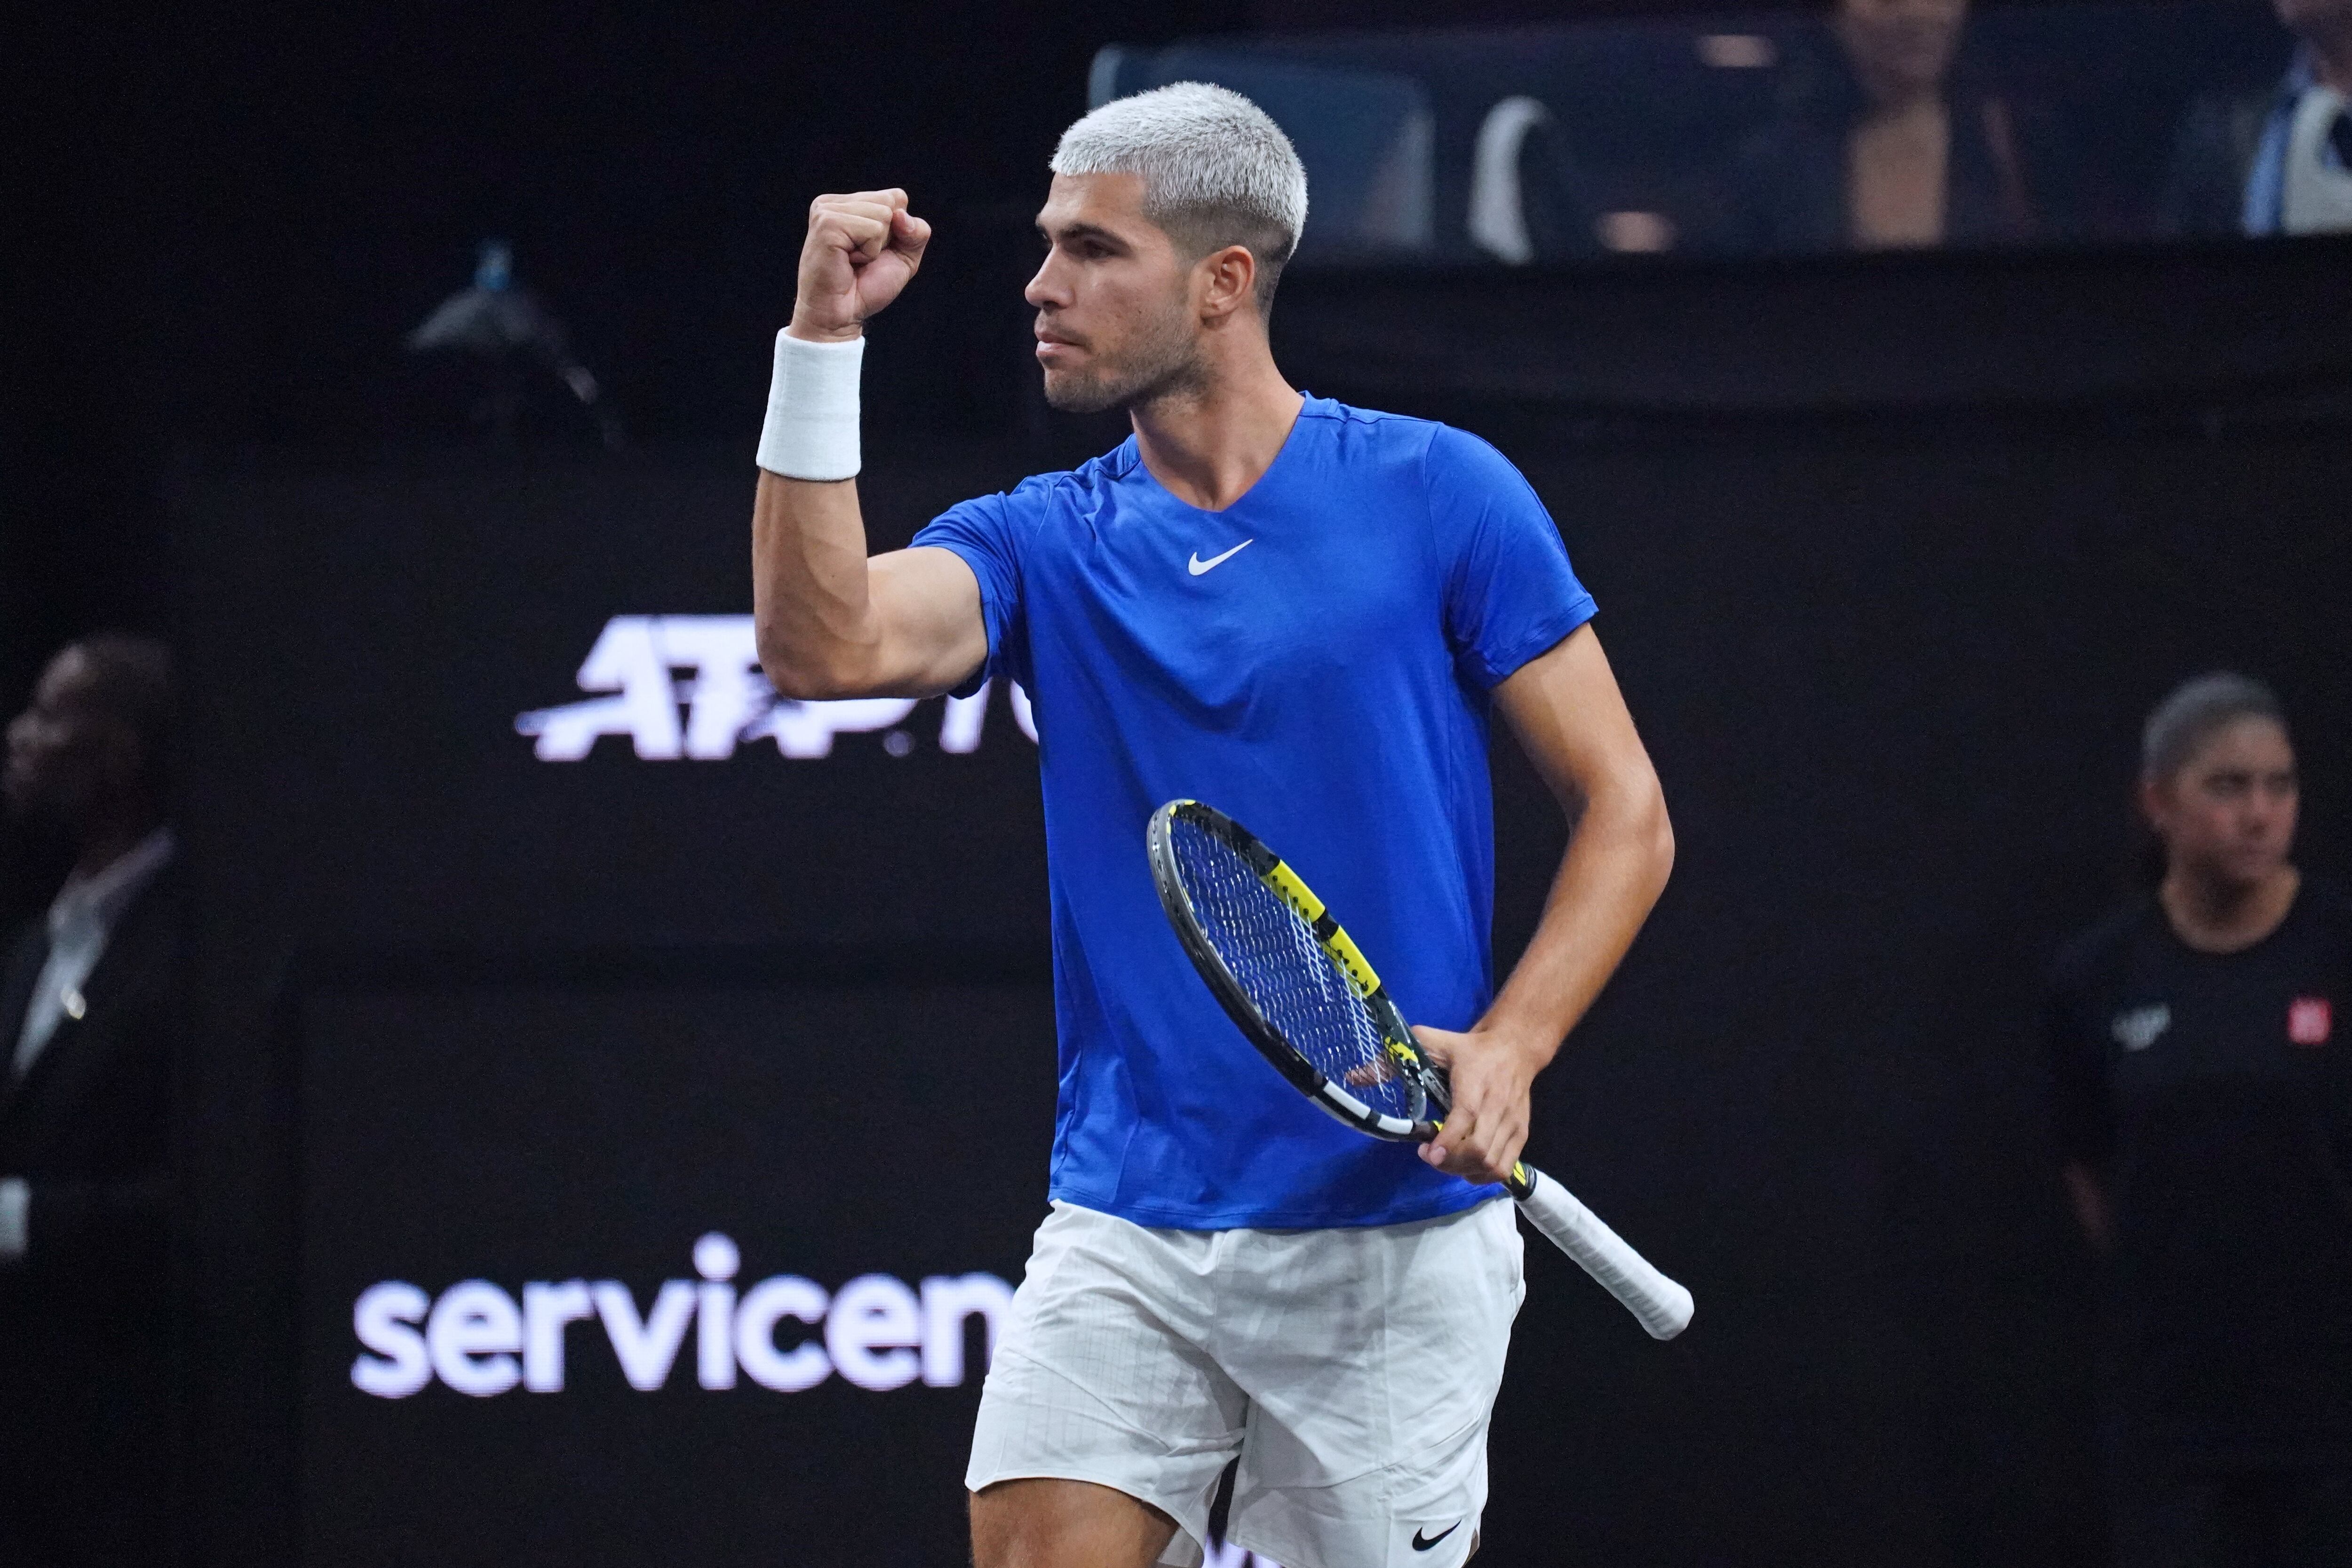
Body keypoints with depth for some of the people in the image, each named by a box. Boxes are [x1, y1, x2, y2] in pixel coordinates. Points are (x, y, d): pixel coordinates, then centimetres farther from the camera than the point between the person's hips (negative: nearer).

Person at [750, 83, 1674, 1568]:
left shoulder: (1440, 497, -2)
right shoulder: (1046, 543, 7)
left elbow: (1626, 810, 0)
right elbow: (828, 645, -12)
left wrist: (1508, 1050, -14)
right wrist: (822, 341, -17)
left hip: (1392, 1235, -3)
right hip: (1122, 1234, 3)